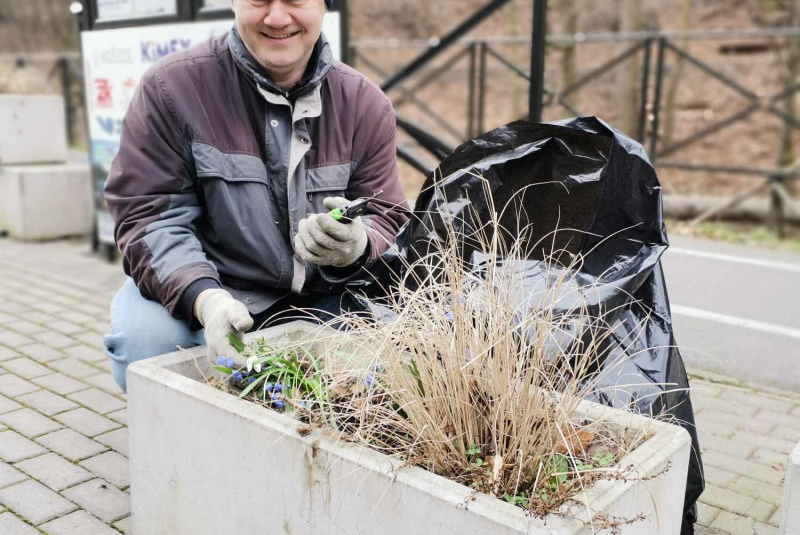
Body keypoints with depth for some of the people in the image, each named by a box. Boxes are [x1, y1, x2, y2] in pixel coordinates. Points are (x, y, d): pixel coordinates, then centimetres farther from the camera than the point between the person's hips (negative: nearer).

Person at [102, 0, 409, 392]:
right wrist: (204, 297, -33)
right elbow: (150, 215, -13)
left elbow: (384, 217, 2)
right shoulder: (172, 87, -9)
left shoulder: (366, 104, 0)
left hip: (320, 299, 3)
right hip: (194, 288, -2)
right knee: (143, 338, -32)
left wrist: (356, 247, -25)